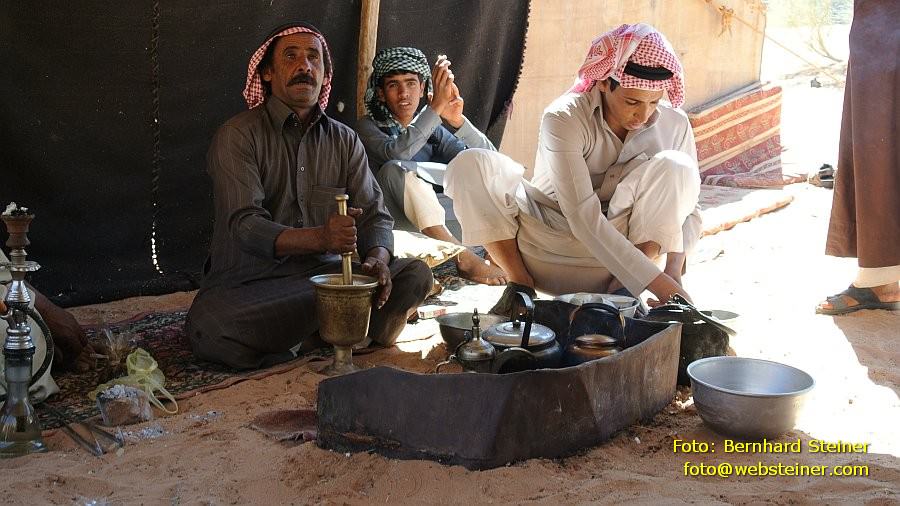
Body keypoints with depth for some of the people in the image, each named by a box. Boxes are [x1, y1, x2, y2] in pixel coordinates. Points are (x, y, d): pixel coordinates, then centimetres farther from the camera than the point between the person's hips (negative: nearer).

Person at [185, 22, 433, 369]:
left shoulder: (344, 141, 10)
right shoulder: (237, 135, -6)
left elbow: (375, 215, 4)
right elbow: (246, 226, -18)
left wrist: (377, 260, -21)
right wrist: (320, 237, -36)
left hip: (322, 273, 3)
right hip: (249, 281, -3)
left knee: (415, 274, -17)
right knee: (208, 329, -37)